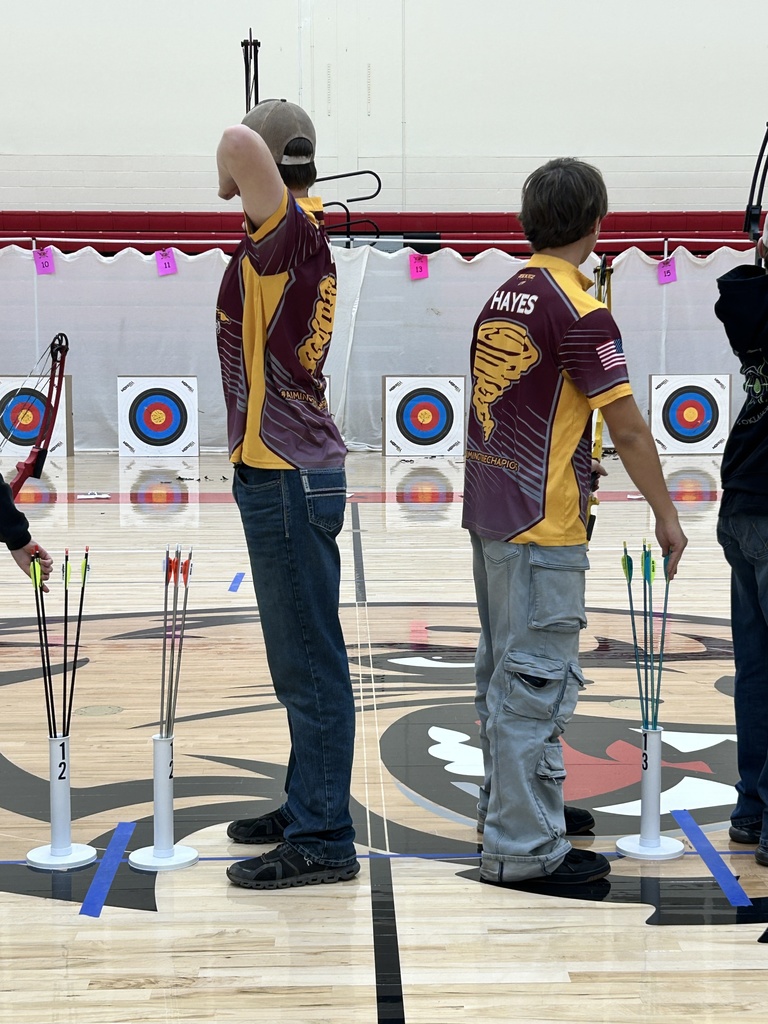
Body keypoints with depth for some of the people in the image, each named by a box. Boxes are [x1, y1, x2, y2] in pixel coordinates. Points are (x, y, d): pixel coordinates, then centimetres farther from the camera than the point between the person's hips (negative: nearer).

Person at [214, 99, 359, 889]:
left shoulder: (287, 231, -16)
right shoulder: (300, 239, 11)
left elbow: (239, 142, -32)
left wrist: (232, 175, -12)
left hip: (288, 479, -10)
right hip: (282, 474, 10)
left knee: (309, 664, -5)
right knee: (301, 662, 19)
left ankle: (321, 840, 2)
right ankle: (308, 805, 31)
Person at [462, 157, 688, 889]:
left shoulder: (501, 299, 10)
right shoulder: (578, 312, -14)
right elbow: (628, 428, -13)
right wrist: (665, 515, -6)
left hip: (490, 513, 9)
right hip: (543, 527, -9)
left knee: (505, 670, 18)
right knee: (537, 681, -5)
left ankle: (511, 805, 31)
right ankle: (524, 848, -1)